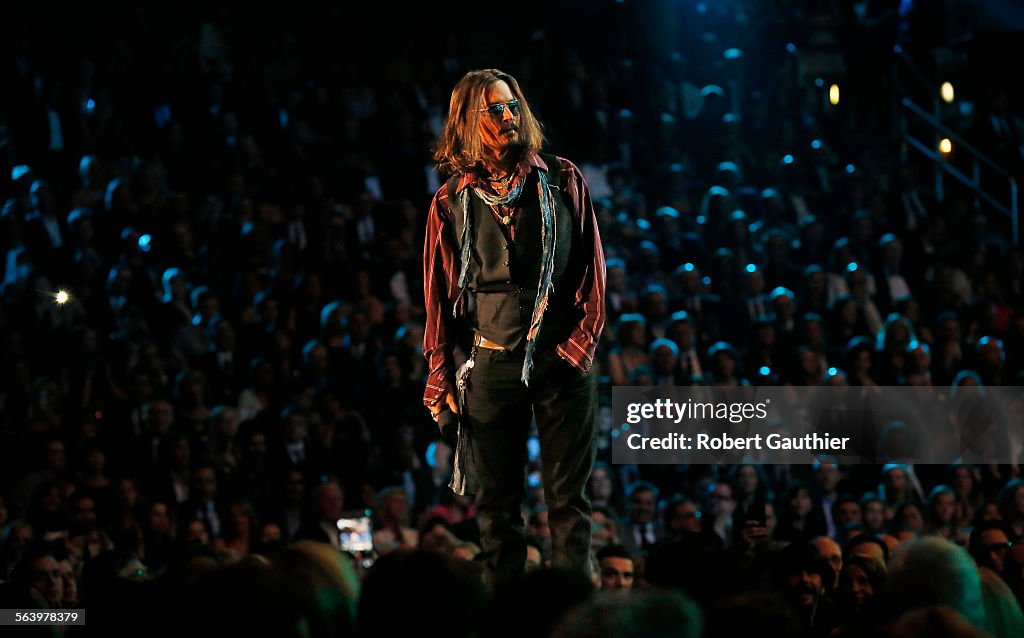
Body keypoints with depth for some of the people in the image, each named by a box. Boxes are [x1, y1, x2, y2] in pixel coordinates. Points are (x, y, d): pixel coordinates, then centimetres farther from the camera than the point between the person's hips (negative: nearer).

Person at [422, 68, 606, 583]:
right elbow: (439, 293, 8)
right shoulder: (452, 201, 6)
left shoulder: (562, 181, 4)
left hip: (563, 359, -1)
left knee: (568, 496, -1)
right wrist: (440, 377, 4)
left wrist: (581, 340, -5)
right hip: (491, 362, 1)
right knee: (496, 501, 3)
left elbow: (592, 268, 5)